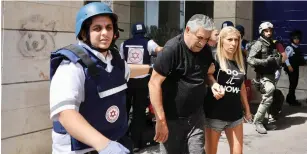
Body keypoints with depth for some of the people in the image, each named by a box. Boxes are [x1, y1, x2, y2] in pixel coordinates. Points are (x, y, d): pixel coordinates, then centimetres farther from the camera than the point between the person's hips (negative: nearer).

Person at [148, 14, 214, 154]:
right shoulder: (172, 49, -18)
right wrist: (161, 120, -21)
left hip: (196, 116, 5)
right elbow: (154, 83, -20)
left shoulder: (205, 49, 2)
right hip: (172, 118, -5)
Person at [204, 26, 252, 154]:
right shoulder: (215, 60, -8)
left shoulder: (239, 62, 9)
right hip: (215, 115, -5)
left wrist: (247, 109, 23)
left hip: (235, 114, 5)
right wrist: (214, 85, -36)